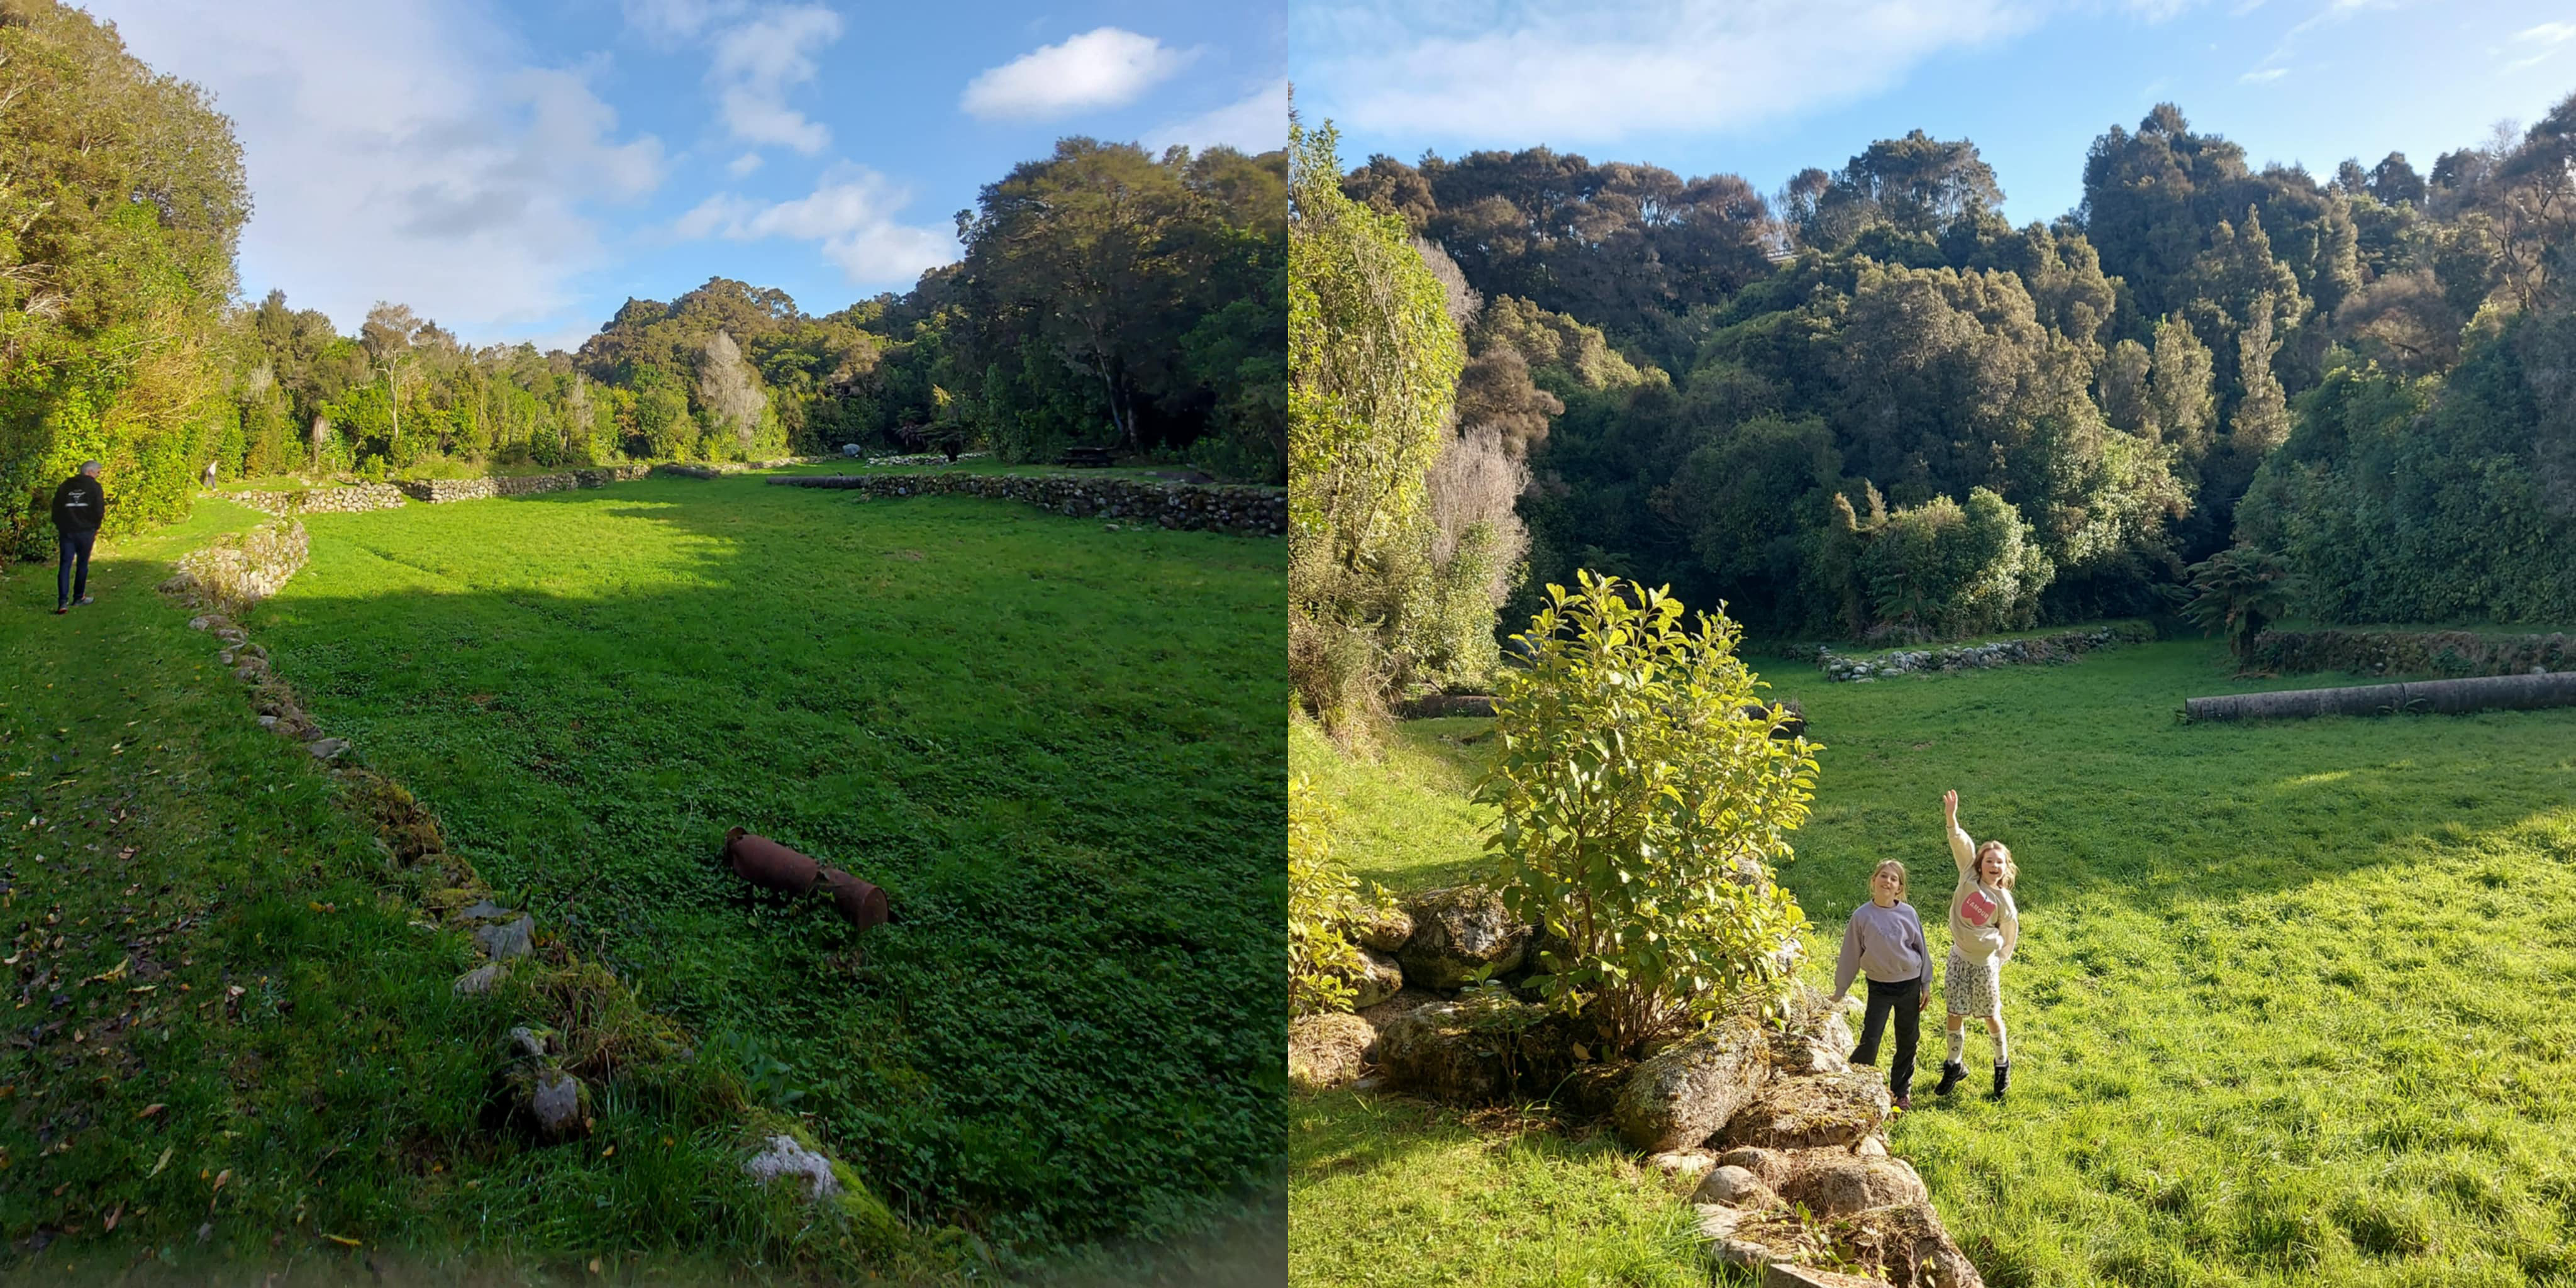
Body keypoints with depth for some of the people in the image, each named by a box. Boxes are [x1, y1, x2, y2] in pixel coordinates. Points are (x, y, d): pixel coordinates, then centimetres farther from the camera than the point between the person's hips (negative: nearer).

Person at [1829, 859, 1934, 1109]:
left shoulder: (1908, 913, -6)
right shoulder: (1862, 916, -9)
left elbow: (1922, 950, 5)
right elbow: (1850, 956, -2)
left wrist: (1926, 985, 7)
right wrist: (1839, 992, 2)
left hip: (1910, 985, 2)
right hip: (1880, 987, -2)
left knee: (1908, 1041, 12)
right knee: (1870, 1041, -9)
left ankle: (1901, 1091, 28)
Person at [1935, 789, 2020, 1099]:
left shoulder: (2004, 901, -10)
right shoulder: (1969, 878, -7)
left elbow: (2008, 937, 3)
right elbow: (1962, 844, -19)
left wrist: (1998, 963, 8)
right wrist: (1951, 818, -31)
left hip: (1985, 964, -2)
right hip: (1959, 958, 2)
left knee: (1991, 1017, 12)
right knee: (1955, 1015, 8)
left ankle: (2003, 1065, 36)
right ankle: (1954, 1066, 25)